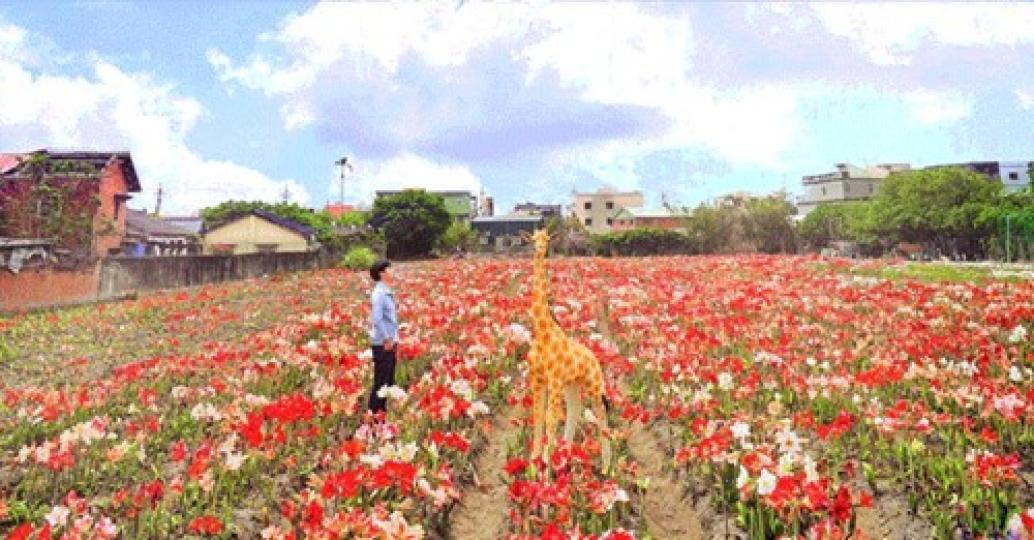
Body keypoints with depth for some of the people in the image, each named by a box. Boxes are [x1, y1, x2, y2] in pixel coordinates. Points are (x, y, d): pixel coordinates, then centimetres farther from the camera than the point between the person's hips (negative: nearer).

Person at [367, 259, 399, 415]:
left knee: (389, 379, 15)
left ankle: (383, 410, 24)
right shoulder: (379, 293, -15)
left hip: (390, 343, 9)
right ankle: (374, 412, 5)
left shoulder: (388, 292, 12)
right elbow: (377, 319, -23)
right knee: (381, 380, -3)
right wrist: (387, 339, -19)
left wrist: (394, 339, 13)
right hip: (382, 344, -9)